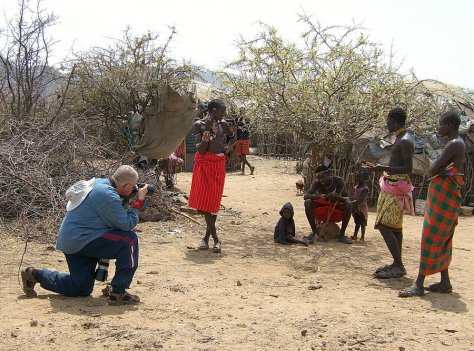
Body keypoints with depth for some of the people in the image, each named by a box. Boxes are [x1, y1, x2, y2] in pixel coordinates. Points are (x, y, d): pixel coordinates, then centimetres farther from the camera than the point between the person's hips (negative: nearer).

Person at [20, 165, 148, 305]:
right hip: (80, 240, -10)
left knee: (80, 289, 20)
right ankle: (118, 293, -16)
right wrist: (139, 201, -10)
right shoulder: (107, 195, -21)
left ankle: (35, 275, 27)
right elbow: (127, 224, -19)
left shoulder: (99, 182, 8)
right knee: (129, 240, -18)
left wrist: (128, 199, 7)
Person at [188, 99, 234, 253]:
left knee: (214, 200, 6)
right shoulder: (199, 124, -8)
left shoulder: (223, 124, 6)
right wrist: (207, 130, -22)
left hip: (219, 165, 4)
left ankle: (207, 237, 16)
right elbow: (201, 150, -15)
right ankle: (215, 238, 0)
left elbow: (232, 136, 28)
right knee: (204, 200, -7)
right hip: (204, 165, -4)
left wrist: (227, 147, 9)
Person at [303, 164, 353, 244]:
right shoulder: (317, 183, -16)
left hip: (337, 209, 0)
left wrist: (338, 198, -41)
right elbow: (305, 196, -30)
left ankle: (342, 235, -21)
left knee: (349, 204, -29)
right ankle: (314, 232, -18)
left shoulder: (338, 181, -16)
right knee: (308, 202, -26)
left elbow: (347, 198, -17)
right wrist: (324, 196, -45)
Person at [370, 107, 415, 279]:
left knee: (385, 226, -12)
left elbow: (408, 168, -23)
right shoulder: (402, 138, 15)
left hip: (396, 187, -11)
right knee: (395, 226, 13)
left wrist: (384, 168, -25)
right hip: (391, 185, 11)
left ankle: (399, 266, -9)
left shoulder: (405, 141, -17)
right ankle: (397, 264, 19)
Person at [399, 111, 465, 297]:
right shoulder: (457, 144, 16)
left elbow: (433, 170, -20)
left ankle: (419, 285, -8)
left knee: (431, 238, -10)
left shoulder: (454, 144, -16)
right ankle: (445, 282, 19)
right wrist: (438, 166, -4)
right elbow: (435, 169, 15)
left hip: (444, 196, -10)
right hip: (442, 195, 10)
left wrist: (435, 166, -1)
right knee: (442, 240, 13)